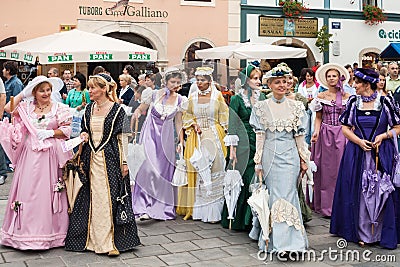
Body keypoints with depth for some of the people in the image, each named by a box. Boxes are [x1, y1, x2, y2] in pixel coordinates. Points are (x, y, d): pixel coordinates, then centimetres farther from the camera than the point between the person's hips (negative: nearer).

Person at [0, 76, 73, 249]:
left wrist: (49, 133, -12)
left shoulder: (60, 108, 2)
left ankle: (48, 232, 10)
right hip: (30, 155, 2)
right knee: (28, 191, 3)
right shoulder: (27, 106, 9)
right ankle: (27, 230, 14)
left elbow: (67, 131, 0)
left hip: (50, 155, -2)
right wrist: (23, 93, -1)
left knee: (47, 192, 0)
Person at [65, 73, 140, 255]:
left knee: (110, 198, -4)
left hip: (110, 159, -5)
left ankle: (110, 241, 2)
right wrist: (83, 136, -1)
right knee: (93, 198, 6)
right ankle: (95, 239, 15)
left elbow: (122, 137, -5)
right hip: (91, 158, 5)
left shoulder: (117, 110, -4)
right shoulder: (89, 109, 12)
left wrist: (124, 162, -8)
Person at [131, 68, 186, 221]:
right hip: (150, 134, -3)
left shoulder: (180, 100, 3)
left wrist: (181, 141, 4)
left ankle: (163, 208, 20)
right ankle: (144, 207, -10)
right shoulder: (154, 94, -5)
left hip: (166, 137, 3)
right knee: (149, 168, -15)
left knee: (165, 171, 6)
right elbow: (140, 109, 5)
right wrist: (136, 114, -17)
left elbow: (178, 122, 9)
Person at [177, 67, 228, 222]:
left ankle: (212, 211, -1)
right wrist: (194, 125, -4)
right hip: (196, 137, 2)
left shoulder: (217, 96, 1)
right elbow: (187, 116, 15)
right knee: (195, 171, 2)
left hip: (214, 137, -2)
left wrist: (216, 132, -5)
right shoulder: (192, 97, 7)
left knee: (213, 171, -6)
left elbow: (224, 118, 4)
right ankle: (194, 208, 11)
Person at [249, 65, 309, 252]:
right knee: (273, 195, 3)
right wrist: (258, 161, -1)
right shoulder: (262, 107, 4)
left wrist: (304, 159, 7)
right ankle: (274, 239, 13)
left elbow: (299, 135, 8)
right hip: (269, 155, 0)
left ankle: (288, 241, -2)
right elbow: (260, 136, 2)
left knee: (287, 195, -5)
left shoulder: (296, 107, 6)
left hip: (290, 155, 0)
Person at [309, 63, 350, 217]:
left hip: (342, 134, 0)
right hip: (325, 134, 0)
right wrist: (316, 131, -11)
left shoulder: (346, 96, 4)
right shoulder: (321, 96, 5)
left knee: (340, 169, 1)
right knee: (325, 170, 3)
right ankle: (325, 205, 11)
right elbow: (318, 118, 6)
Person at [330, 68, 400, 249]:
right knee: (359, 192, 3)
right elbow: (345, 128, 7)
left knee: (381, 192, -1)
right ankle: (362, 233, 14)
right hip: (357, 153, 2)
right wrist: (359, 141, -8)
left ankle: (382, 234, 11)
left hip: (382, 154, -2)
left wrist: (383, 136, -13)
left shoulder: (385, 102, -1)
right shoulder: (353, 102, 6)